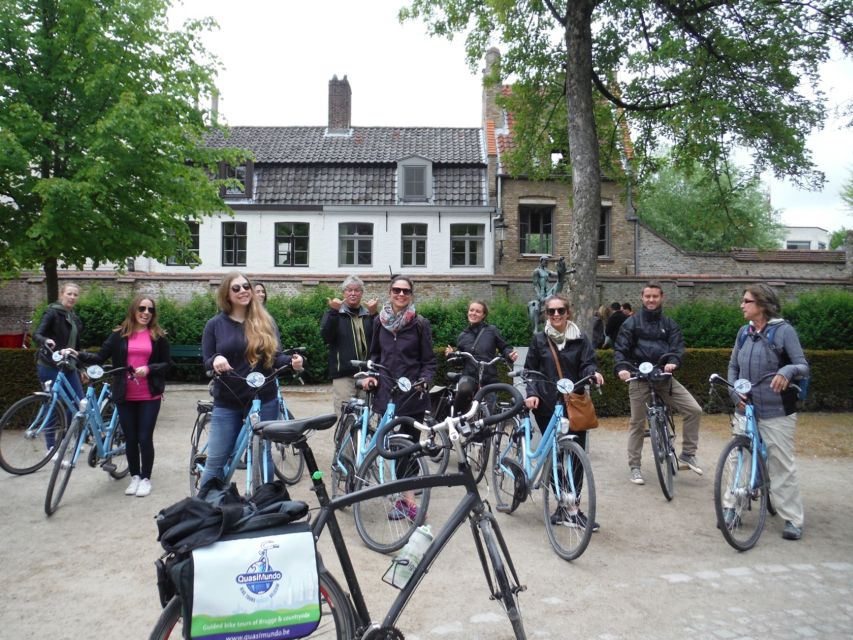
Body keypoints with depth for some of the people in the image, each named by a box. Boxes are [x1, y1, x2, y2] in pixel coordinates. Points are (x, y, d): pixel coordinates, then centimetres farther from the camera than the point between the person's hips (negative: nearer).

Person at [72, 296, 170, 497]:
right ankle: (135, 476, 25)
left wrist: (149, 369, -15)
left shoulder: (158, 336, 2)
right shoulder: (119, 334, 4)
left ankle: (146, 478, 16)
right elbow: (100, 357, 1)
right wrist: (78, 355, -14)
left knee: (145, 438, 1)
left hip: (149, 397, -1)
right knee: (130, 439, 9)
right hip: (125, 397, 2)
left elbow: (166, 364, 2)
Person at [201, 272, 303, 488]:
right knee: (216, 461, 3)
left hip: (264, 401, 1)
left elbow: (275, 357, 3)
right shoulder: (215, 324, 3)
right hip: (227, 403, 0)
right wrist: (215, 360, -21)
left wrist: (291, 361, -19)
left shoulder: (265, 321, 4)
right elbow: (206, 362, 2)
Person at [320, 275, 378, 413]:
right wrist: (333, 312, -20)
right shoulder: (334, 313, 10)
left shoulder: (368, 315, 16)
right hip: (343, 374, -3)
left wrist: (373, 314, -14)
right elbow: (326, 336, -9)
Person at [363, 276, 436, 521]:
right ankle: (408, 498, 9)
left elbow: (429, 361, 1)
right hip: (386, 392, 3)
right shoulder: (380, 321, 8)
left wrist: (424, 380, -16)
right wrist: (371, 375, 4)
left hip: (412, 395, -2)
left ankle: (405, 498, 7)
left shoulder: (420, 324, -2)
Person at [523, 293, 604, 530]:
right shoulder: (539, 339, 6)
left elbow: (587, 364, -2)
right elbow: (530, 371, 7)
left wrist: (593, 373, -26)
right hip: (547, 405, 0)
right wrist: (532, 393, -9)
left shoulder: (580, 339, 6)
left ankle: (569, 507, 4)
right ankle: (567, 506, 11)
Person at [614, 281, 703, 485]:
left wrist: (673, 361, -22)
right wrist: (621, 367, -22)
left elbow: (678, 346, 0)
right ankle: (634, 466, 16)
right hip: (639, 377, -2)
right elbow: (620, 348, -3)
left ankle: (687, 455, 7)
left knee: (694, 410, -8)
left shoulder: (669, 323, 12)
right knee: (637, 423, 2)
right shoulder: (632, 323, 4)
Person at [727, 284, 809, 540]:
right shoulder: (744, 332, 7)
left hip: (776, 412, -5)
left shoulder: (783, 330, -8)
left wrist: (787, 371, -31)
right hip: (746, 408, 5)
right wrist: (736, 394, -1)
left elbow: (803, 366, -10)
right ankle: (732, 507, 18)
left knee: (782, 465, 2)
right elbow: (733, 367, 13)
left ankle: (793, 519, 14)